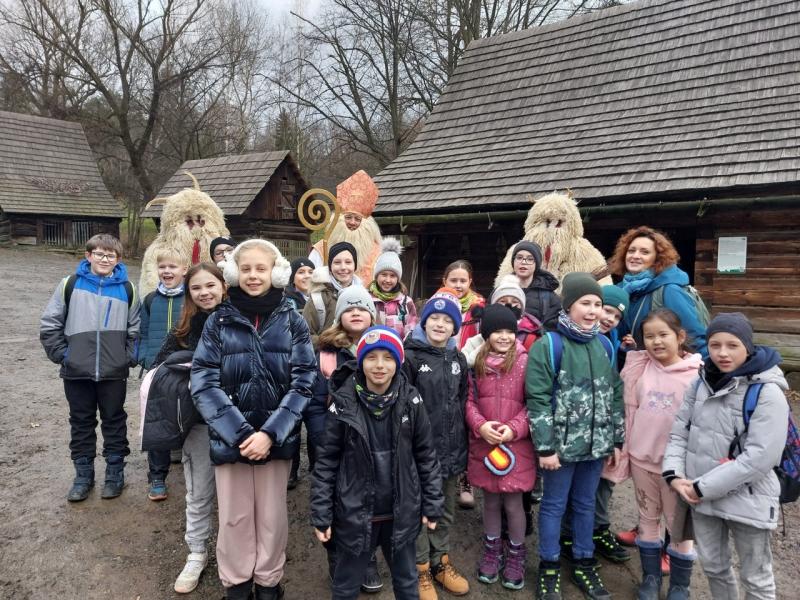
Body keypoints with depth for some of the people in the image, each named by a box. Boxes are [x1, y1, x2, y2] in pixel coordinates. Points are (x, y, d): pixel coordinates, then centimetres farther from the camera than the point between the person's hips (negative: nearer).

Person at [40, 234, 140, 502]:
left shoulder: (127, 289, 1)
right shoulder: (70, 284, -2)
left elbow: (136, 329, 5)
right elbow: (49, 324, 1)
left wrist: (129, 357, -3)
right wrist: (61, 354, -4)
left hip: (114, 372, 0)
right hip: (77, 371, 0)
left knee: (114, 420, 11)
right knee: (81, 422, 12)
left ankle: (115, 472, 24)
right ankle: (83, 473, 26)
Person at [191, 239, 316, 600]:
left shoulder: (292, 321, 0)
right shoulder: (219, 321, -1)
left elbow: (302, 383, -5)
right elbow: (204, 384, -7)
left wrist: (270, 433, -15)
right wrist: (239, 433, -16)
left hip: (277, 438, 0)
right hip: (229, 437, 0)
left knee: (272, 516, 12)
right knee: (235, 517, 11)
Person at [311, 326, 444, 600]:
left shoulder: (411, 401, -8)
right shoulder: (344, 403, -12)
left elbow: (426, 455, 0)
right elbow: (326, 461, -7)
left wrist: (432, 504, 1)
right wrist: (321, 514, -7)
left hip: (401, 512, 2)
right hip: (355, 513, -1)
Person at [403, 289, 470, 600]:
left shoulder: (458, 359, 8)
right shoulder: (410, 356, -11)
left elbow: (462, 404, 14)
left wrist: (463, 445, 13)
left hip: (451, 447, 5)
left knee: (445, 510, 18)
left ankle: (441, 562, 35)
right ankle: (421, 569, 24)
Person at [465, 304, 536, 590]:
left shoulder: (525, 361, -7)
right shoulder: (477, 362, 2)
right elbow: (469, 399, 4)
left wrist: (514, 428, -16)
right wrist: (480, 425, -12)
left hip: (517, 444, -2)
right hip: (483, 443, 3)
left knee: (513, 503, 8)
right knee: (490, 500, 17)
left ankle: (516, 555, 31)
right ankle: (492, 550, 38)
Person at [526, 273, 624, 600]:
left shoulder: (605, 345, 5)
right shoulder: (548, 345, -13)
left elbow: (616, 395, 11)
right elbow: (538, 400, -15)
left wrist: (617, 440, 10)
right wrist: (545, 447, -15)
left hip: (596, 444, 5)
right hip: (561, 444, -5)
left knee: (586, 505, 18)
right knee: (554, 505, 10)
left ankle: (584, 564, 34)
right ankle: (549, 567, 26)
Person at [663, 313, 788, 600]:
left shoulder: (767, 393, -16)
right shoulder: (702, 383, 2)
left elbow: (760, 456, -22)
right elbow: (679, 432, 6)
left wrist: (704, 487, -20)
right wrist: (674, 474, -10)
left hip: (747, 500, -5)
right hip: (701, 497, 5)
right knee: (713, 565, 22)